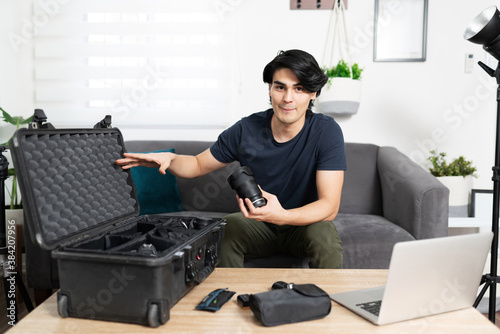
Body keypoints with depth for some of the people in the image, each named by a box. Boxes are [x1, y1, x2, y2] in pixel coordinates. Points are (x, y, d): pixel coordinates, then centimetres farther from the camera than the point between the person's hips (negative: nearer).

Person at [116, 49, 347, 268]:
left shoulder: (326, 131, -18)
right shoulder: (247, 130, -11)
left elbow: (329, 206, -25)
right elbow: (199, 164, 3)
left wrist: (282, 216, -45)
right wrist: (169, 159, -21)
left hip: (307, 222, -1)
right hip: (259, 225, 2)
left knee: (323, 234, -33)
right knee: (225, 228, -27)